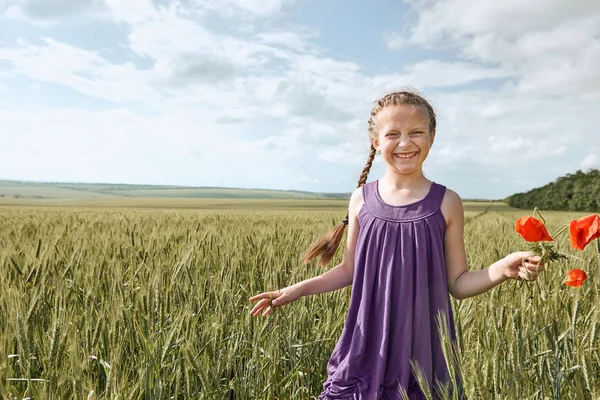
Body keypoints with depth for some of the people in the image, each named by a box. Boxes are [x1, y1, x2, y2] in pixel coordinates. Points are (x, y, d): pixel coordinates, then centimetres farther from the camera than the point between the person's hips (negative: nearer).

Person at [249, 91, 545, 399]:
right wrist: (298, 290, 1)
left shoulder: (446, 203, -4)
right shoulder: (362, 199, -1)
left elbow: (458, 284, 0)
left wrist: (503, 269, -16)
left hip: (423, 349, -1)